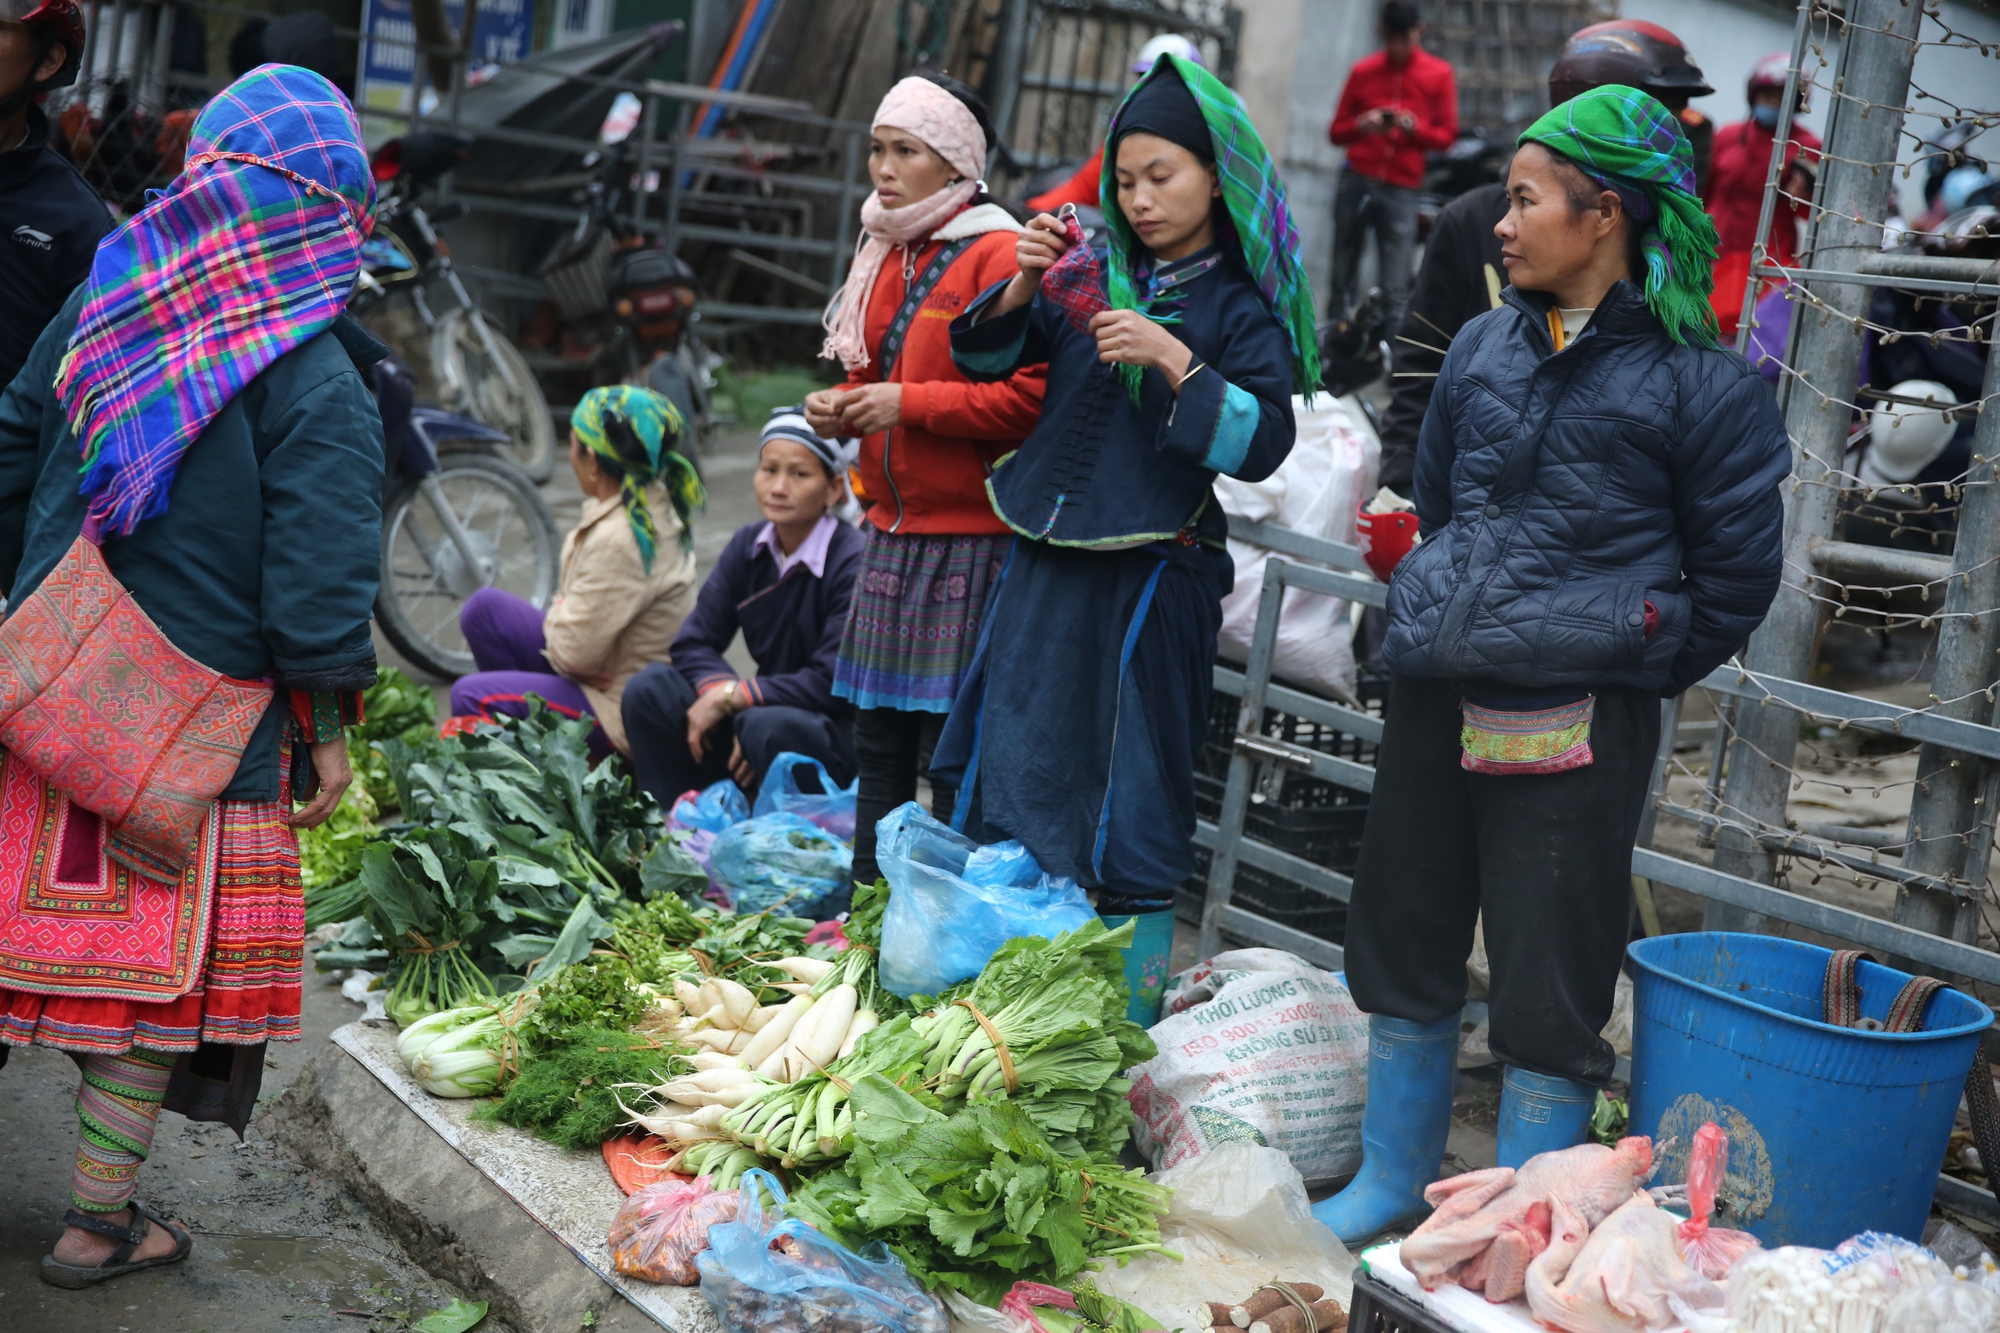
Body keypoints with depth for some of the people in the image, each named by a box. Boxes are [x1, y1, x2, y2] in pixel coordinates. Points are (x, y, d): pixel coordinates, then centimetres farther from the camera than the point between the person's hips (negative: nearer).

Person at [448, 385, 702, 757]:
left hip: (619, 711, -10)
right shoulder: (653, 503, -1)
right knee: (483, 607, 8)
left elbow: (575, 653, -24)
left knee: (470, 696, -12)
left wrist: (556, 615, -4)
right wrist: (562, 610, -7)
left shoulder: (619, 539, -32)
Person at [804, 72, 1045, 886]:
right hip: (892, 529, 8)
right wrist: (841, 410, 7)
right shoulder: (888, 255, 16)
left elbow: (1033, 397, -18)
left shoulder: (997, 255, -11)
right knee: (878, 741, 13)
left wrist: (908, 404, -18)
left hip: (968, 536, -8)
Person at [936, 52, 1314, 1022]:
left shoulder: (1245, 305, -4)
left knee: (1131, 799, 0)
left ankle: (1134, 1012, 11)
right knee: (1015, 773, 10)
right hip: (1047, 559, 5)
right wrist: (1023, 286, -6)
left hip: (1153, 573, -5)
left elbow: (1260, 444, -14)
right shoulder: (1093, 271, 8)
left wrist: (1176, 362, -23)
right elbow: (987, 359, 11)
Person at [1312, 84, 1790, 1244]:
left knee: (1550, 985, 2)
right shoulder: (1483, 350, 8)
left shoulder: (1701, 382, -8)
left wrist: (1625, 670, 1)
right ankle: (1395, 1181, 34)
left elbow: (1736, 580, -3)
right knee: (1405, 942, 16)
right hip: (1438, 699, 6)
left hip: (1578, 723, -6)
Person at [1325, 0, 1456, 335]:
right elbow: (1336, 131, 10)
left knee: (1395, 289, -10)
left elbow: (1446, 135, 6)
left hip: (1402, 190, -1)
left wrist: (1415, 127, -14)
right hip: (1356, 182, 1)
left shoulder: (1439, 74, 7)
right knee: (1342, 275, 2)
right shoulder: (1363, 70, 10)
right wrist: (1360, 125, -12)